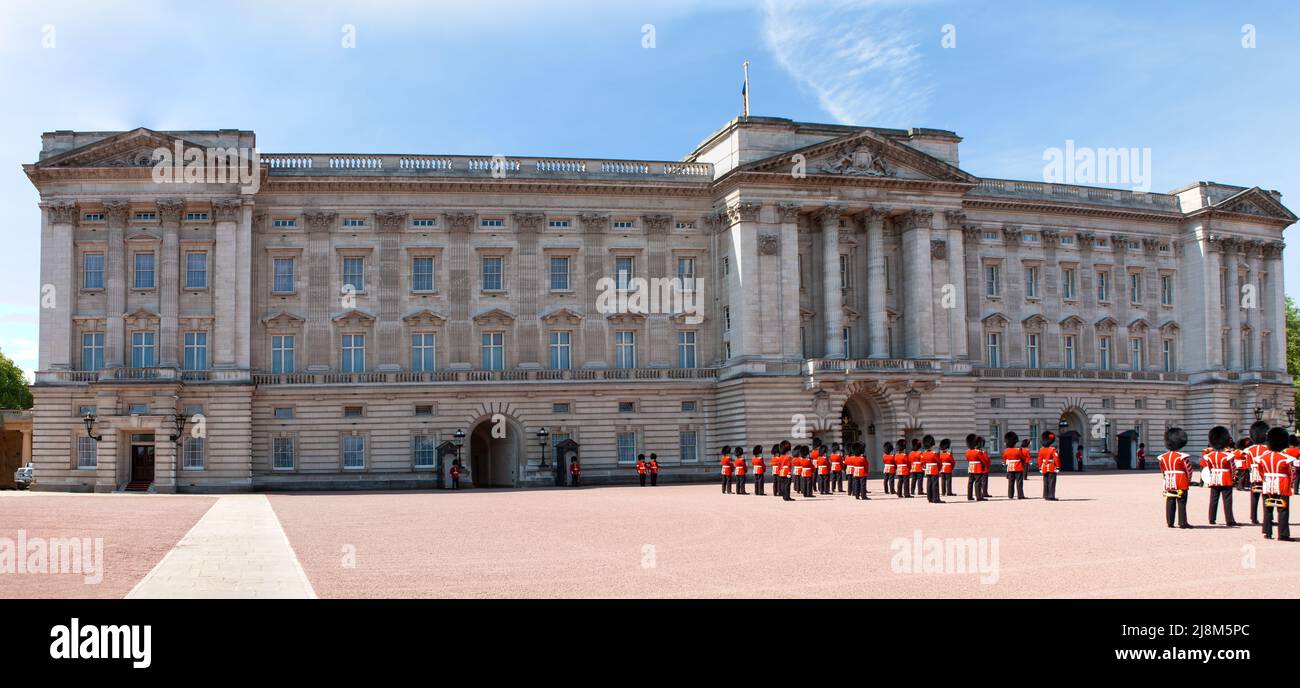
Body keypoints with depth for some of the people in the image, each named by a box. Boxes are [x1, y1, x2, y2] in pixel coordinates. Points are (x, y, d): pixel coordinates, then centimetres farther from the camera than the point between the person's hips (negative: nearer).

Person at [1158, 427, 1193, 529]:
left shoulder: (1163, 457, 4)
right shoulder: (1182, 457, -13)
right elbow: (1189, 470, -6)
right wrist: (1188, 481, 8)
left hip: (1169, 483, 5)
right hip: (1181, 484, -5)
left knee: (1170, 502, 9)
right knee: (1181, 503, -1)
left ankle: (1169, 522, 11)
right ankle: (1183, 522, 0)